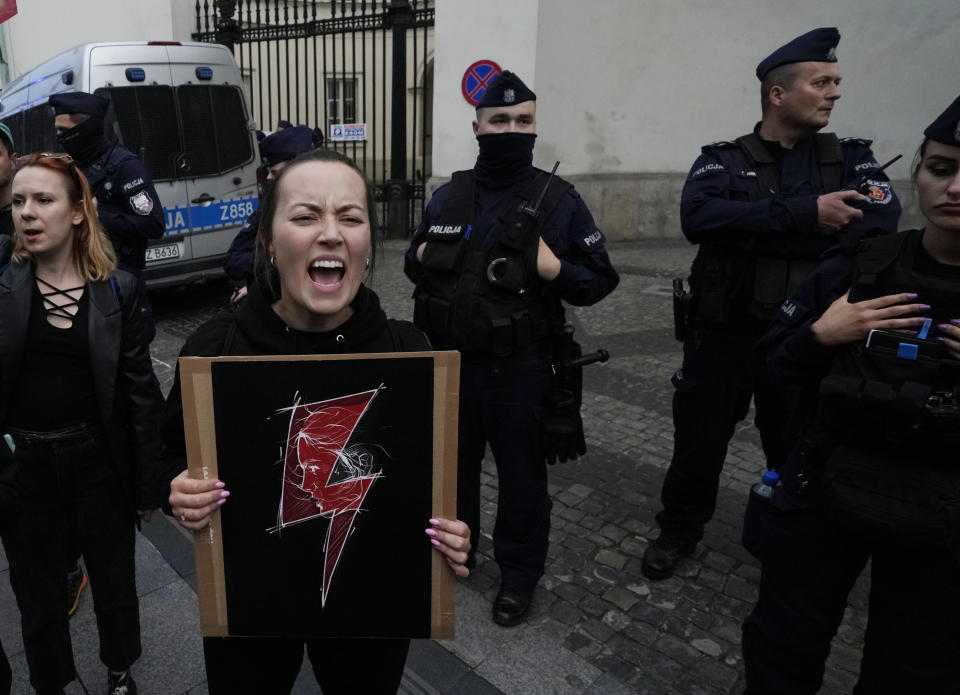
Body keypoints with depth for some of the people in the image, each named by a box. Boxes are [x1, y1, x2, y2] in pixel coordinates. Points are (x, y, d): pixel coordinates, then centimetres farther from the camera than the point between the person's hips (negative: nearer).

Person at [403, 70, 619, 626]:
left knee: (522, 475, 11)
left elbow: (602, 279, -3)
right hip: (450, 362, 4)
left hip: (519, 370, -3)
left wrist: (558, 272, -23)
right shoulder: (447, 197, 5)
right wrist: (421, 260, -5)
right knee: (451, 464, 20)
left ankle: (520, 574, 33)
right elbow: (415, 262, 18)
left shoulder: (559, 200, -6)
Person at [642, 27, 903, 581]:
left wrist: (750, 233, -22)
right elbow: (699, 217, -21)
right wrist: (805, 214, -24)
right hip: (723, 335, -1)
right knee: (700, 441, 11)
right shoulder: (723, 160, -1)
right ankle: (680, 530, 34)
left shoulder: (851, 160, 4)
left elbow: (881, 222, -15)